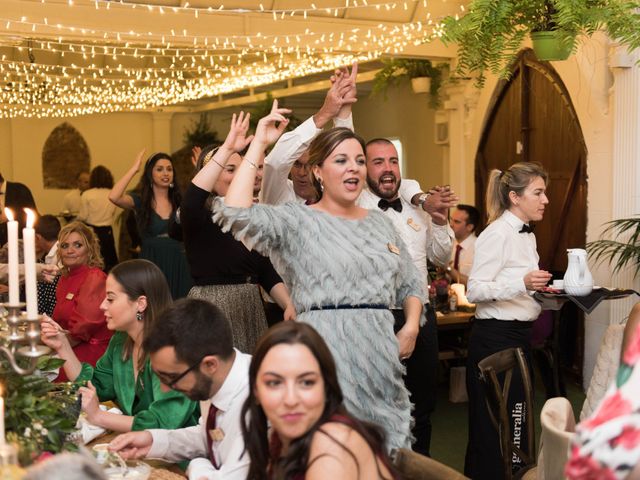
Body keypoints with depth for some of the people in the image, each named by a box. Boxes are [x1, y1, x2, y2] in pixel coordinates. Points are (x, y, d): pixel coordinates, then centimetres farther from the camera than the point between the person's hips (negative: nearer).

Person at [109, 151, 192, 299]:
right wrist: (134, 169, -15)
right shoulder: (140, 200, -2)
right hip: (151, 264, -3)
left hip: (177, 264, 3)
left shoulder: (180, 201, 8)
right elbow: (114, 197, -20)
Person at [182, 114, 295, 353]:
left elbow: (267, 272, 9)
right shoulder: (200, 217, -7)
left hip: (251, 308, 6)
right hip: (212, 310, -6)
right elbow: (191, 199, -32)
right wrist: (227, 149, -34)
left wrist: (289, 304, -8)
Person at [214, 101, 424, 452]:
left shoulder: (380, 223, 16)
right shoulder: (298, 221, -2)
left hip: (380, 353, 6)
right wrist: (259, 144, -13)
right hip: (326, 349, -6)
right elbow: (235, 212, -19)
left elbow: (410, 284, 23)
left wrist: (411, 326, 4)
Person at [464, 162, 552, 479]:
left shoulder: (527, 236, 16)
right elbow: (475, 291, -20)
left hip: (520, 335, 9)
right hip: (496, 337, -9)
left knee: (515, 421, 13)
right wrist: (522, 283, -31)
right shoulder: (497, 233, -14)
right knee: (494, 427, -4)